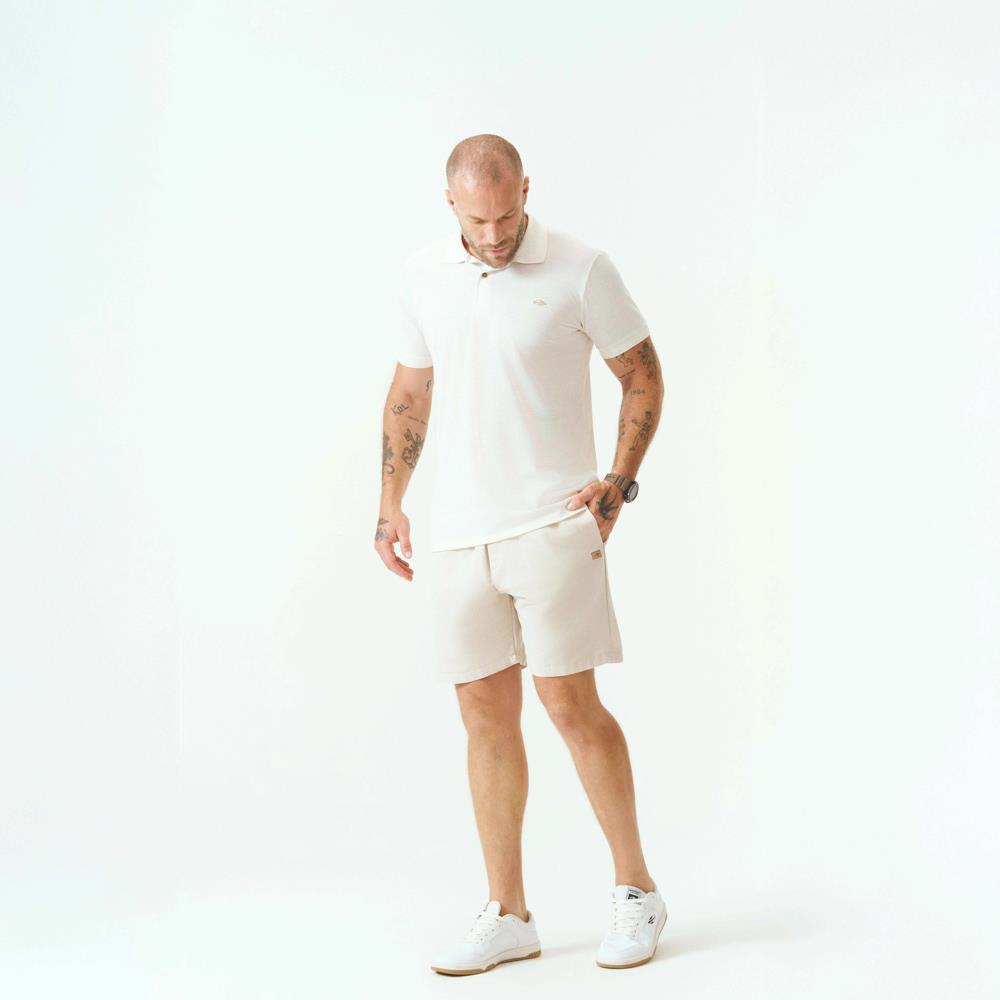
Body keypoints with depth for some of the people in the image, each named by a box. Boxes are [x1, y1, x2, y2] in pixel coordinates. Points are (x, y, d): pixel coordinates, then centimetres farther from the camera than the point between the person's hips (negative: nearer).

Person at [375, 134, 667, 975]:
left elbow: (643, 374, 2)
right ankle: (507, 915, 16)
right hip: (460, 529, 5)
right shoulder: (422, 277, 6)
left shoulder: (580, 270, -6)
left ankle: (636, 891, 12)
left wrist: (620, 480, -8)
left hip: (551, 521, -4)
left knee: (570, 702, -6)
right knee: (485, 714, 6)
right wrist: (391, 501, 12)